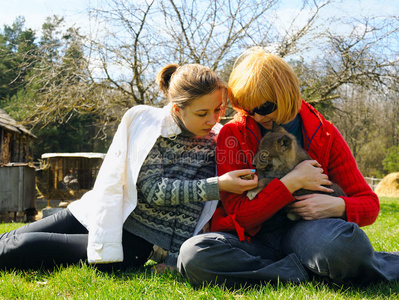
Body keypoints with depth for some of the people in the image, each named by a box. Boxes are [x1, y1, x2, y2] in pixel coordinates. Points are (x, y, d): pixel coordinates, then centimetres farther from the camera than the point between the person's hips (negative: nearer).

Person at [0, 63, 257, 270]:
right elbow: (152, 189, -12)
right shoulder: (141, 120, -6)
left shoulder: (217, 143, -3)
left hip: (135, 244, -2)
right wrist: (217, 186, -19)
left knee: (21, 247, -15)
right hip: (105, 218, 2)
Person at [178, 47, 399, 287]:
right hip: (254, 240, 2)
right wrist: (293, 181, -15)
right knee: (194, 254, -33)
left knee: (345, 240, -39)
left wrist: (337, 206, -16)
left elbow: (369, 203, 7)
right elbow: (239, 215, -7)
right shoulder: (233, 134, 0)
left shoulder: (323, 134, 4)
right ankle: (311, 272, -25)